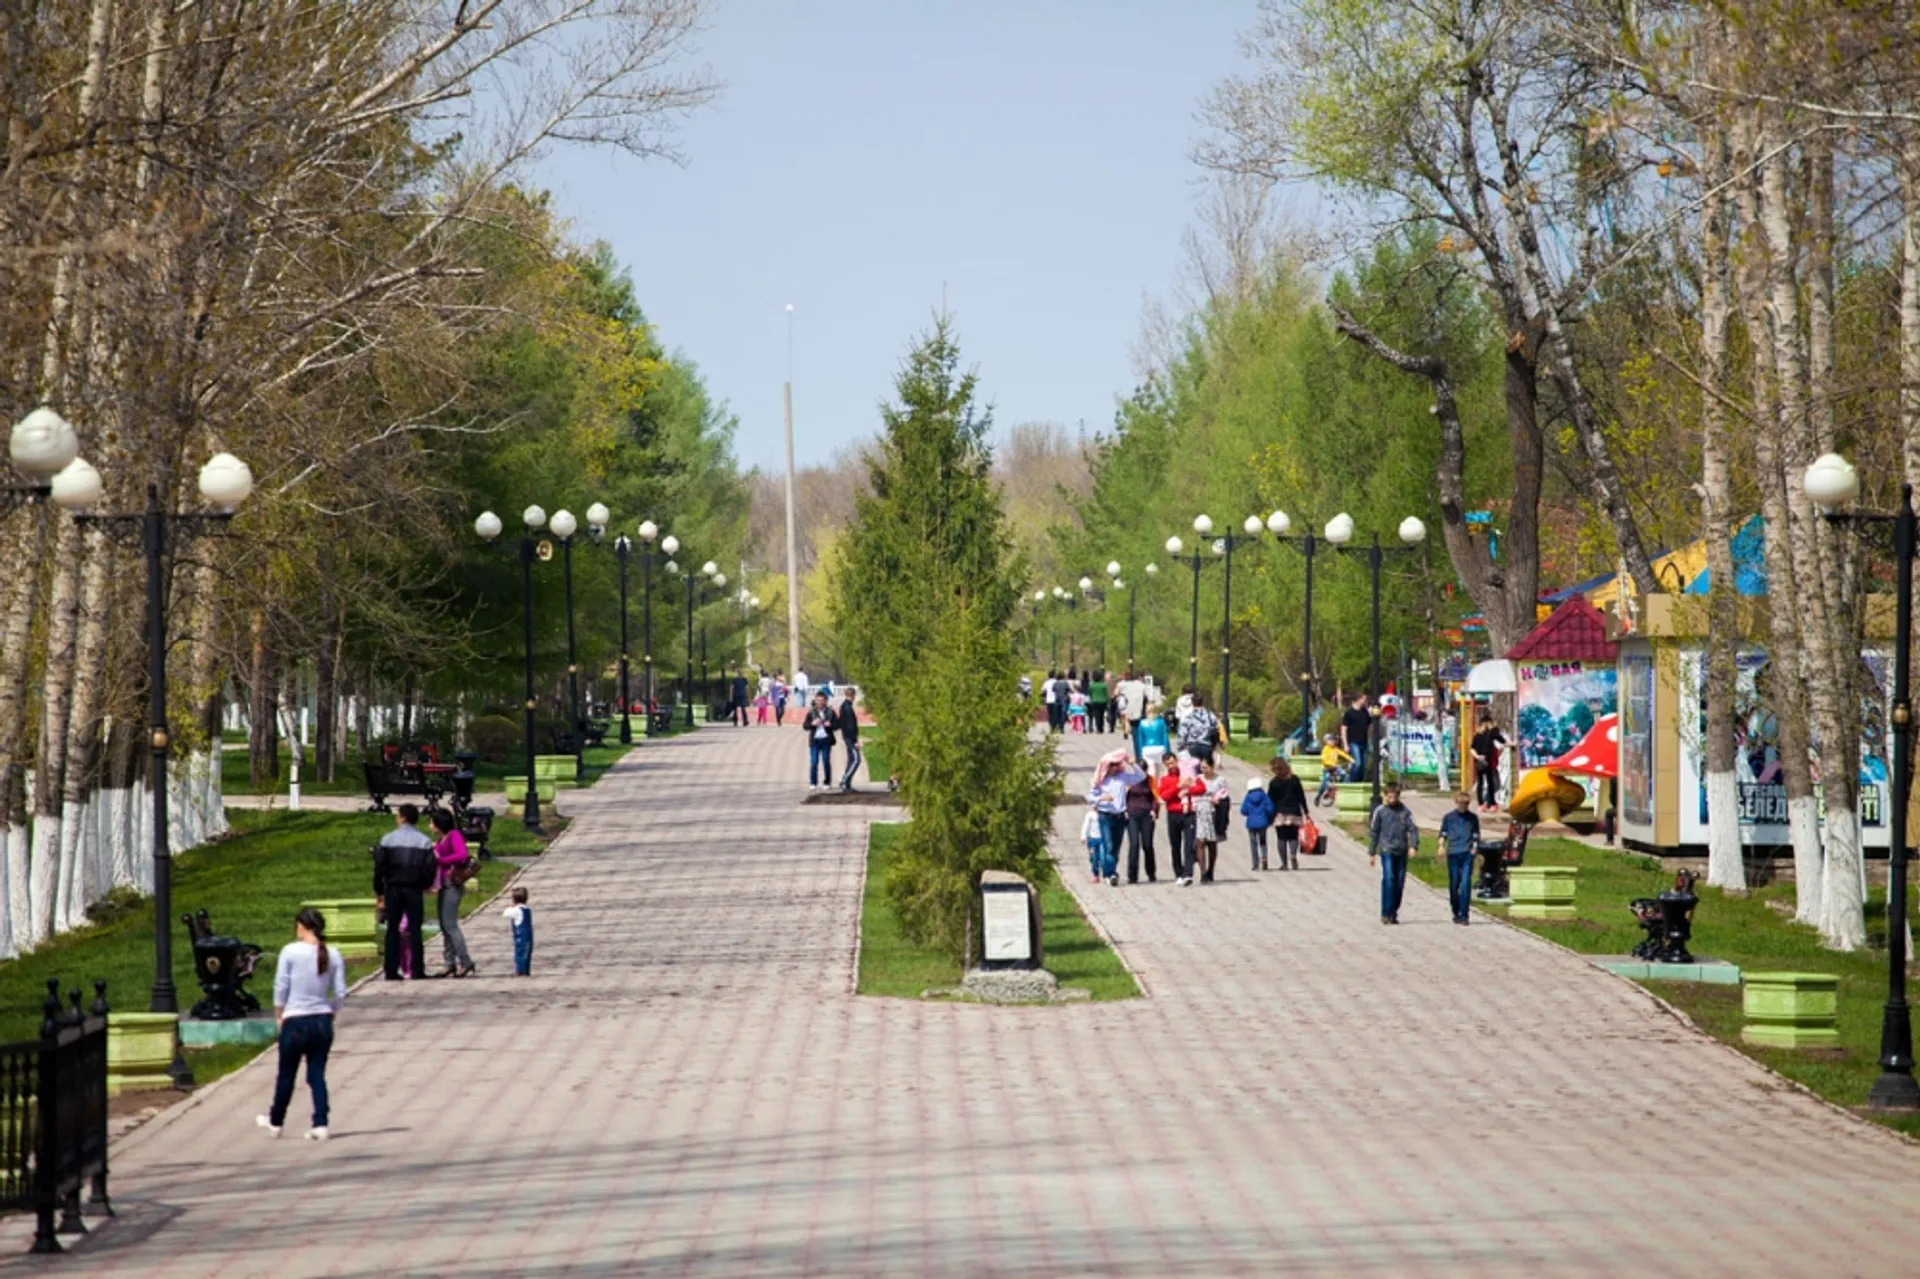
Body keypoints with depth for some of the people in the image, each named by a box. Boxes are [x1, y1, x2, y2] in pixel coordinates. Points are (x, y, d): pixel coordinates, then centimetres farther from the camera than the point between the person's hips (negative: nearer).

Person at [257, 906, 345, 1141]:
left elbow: (281, 987, -6)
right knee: (317, 1075, 9)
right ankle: (320, 1125, 2)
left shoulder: (290, 952, -11)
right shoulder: (333, 954, -1)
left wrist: (278, 1015, 7)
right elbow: (340, 993, 0)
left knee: (286, 1075, 12)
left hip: (295, 1021, -3)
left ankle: (276, 1122, 28)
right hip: (323, 1021, 3)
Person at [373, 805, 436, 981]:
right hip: (415, 890, 0)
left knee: (392, 930, 6)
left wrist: (379, 892, 7)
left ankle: (391, 971, 2)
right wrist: (425, 885, 15)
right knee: (414, 929, 3)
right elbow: (431, 868, -3)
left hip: (393, 889, 0)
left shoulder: (388, 839, -1)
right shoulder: (424, 842, -1)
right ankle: (417, 970, -2)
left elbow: (379, 867, -2)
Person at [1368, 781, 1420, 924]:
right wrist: (1371, 853, 7)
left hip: (1401, 852, 3)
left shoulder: (1405, 811, 6)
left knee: (1399, 882, 5)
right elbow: (1373, 832, 8)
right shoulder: (1380, 811, 2)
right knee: (1388, 879, -15)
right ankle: (1386, 913, -16)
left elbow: (1413, 829, 2)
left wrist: (1413, 846, -14)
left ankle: (1394, 912, 16)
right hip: (1386, 851, -3)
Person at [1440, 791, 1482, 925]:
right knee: (1453, 885, 6)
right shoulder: (1448, 817, 9)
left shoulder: (1473, 818, 10)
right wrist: (1441, 845, -4)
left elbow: (1476, 836, 16)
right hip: (1452, 854, 1)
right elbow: (1443, 834, 13)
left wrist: (1474, 847, 3)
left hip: (1467, 854, -1)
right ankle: (1456, 913, 21)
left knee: (1466, 884, -11)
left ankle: (1464, 914, -13)